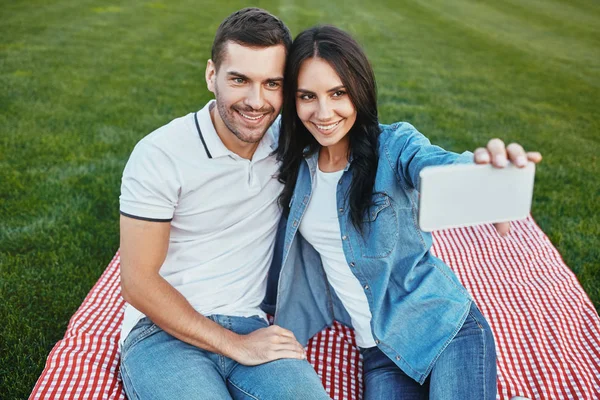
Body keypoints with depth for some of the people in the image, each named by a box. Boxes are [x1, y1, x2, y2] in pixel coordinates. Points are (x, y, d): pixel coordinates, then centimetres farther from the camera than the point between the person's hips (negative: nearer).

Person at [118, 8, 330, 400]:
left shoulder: (285, 143, 2)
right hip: (164, 330, -3)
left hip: (248, 325, 3)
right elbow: (138, 283, -10)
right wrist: (236, 346, -14)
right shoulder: (160, 154, -10)